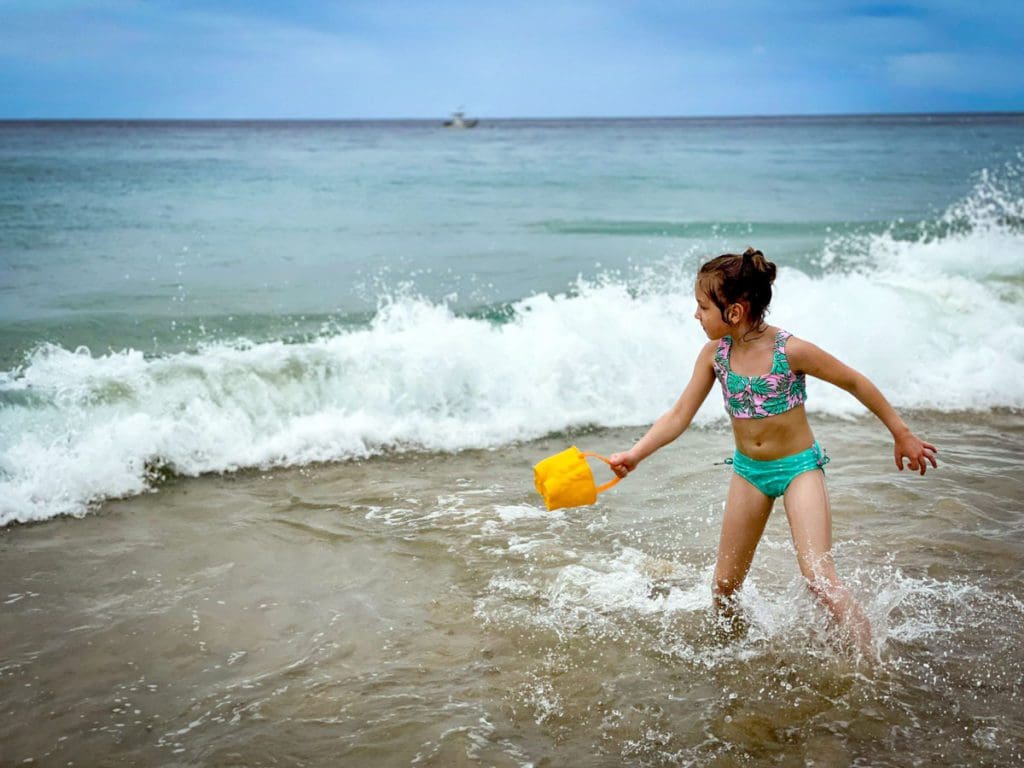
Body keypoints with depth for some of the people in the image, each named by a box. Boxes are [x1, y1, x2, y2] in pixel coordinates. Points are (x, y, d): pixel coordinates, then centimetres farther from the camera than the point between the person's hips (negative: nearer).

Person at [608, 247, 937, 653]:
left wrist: (902, 435, -2)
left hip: (799, 467, -5)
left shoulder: (790, 351, -22)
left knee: (818, 574, -17)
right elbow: (679, 415, -5)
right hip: (747, 470, 5)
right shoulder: (714, 354, -9)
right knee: (725, 584, 10)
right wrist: (634, 454, -18)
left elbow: (856, 383, -9)